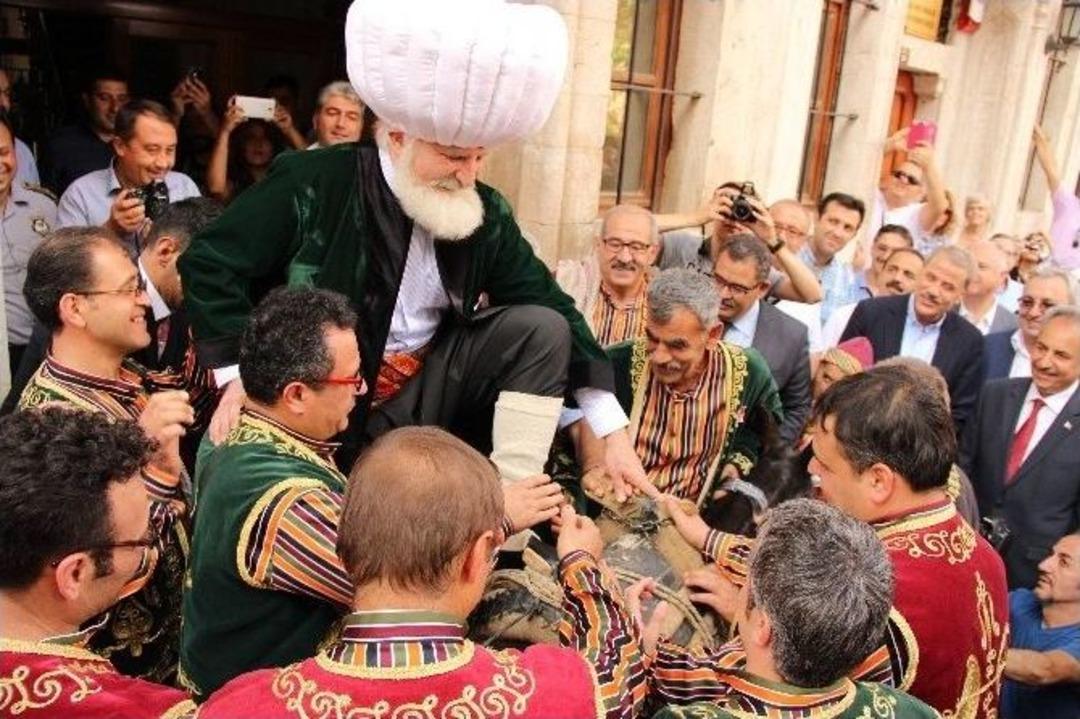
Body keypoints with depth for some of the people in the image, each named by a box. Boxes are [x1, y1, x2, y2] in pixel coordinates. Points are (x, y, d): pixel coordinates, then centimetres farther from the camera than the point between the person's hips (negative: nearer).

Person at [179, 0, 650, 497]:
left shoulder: (485, 212, -3)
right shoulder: (314, 184, -13)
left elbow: (552, 305, -4)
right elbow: (210, 262, -7)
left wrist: (614, 432, -11)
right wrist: (239, 374, -16)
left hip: (427, 388, 4)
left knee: (543, 328, -14)